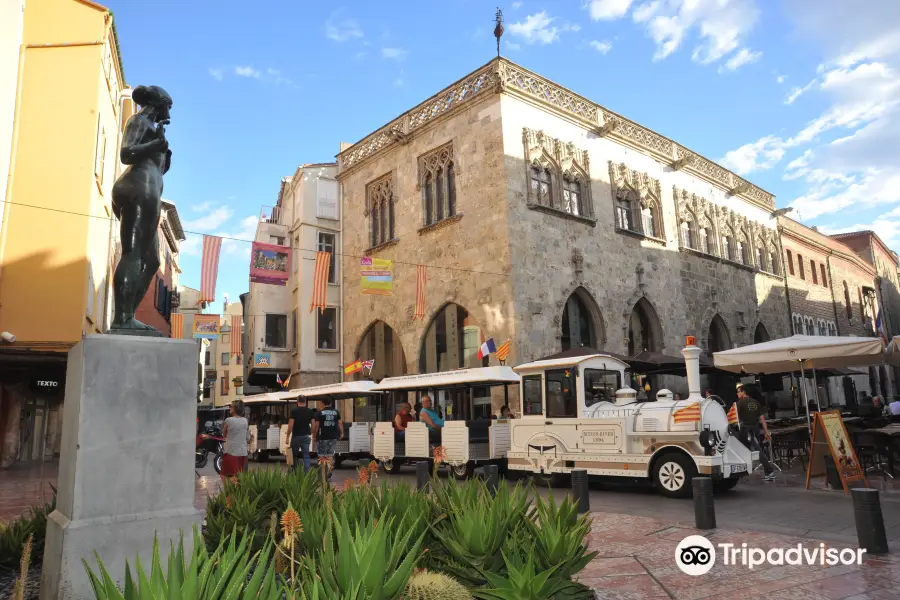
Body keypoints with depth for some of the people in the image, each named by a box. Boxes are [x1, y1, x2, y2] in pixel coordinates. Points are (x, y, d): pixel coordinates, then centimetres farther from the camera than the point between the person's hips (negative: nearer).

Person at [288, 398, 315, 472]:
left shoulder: (294, 411, -7)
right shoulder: (310, 411, 3)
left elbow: (290, 425, -10)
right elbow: (313, 424, 3)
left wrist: (288, 437, -3)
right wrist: (312, 434, 14)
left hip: (296, 436, -2)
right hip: (306, 436, 3)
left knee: (295, 456, 12)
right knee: (306, 456, 2)